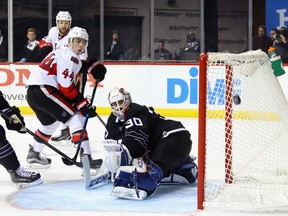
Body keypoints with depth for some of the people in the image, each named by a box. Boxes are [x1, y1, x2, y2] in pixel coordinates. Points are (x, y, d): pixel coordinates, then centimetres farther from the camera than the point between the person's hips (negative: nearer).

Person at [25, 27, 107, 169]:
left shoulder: (63, 52, 23)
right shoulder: (69, 56, -8)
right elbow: (66, 87, -15)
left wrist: (95, 66, 20)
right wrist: (83, 105, -12)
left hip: (32, 92, 10)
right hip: (43, 89, -10)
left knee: (50, 123, 31)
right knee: (76, 118, -12)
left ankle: (33, 154, 45)